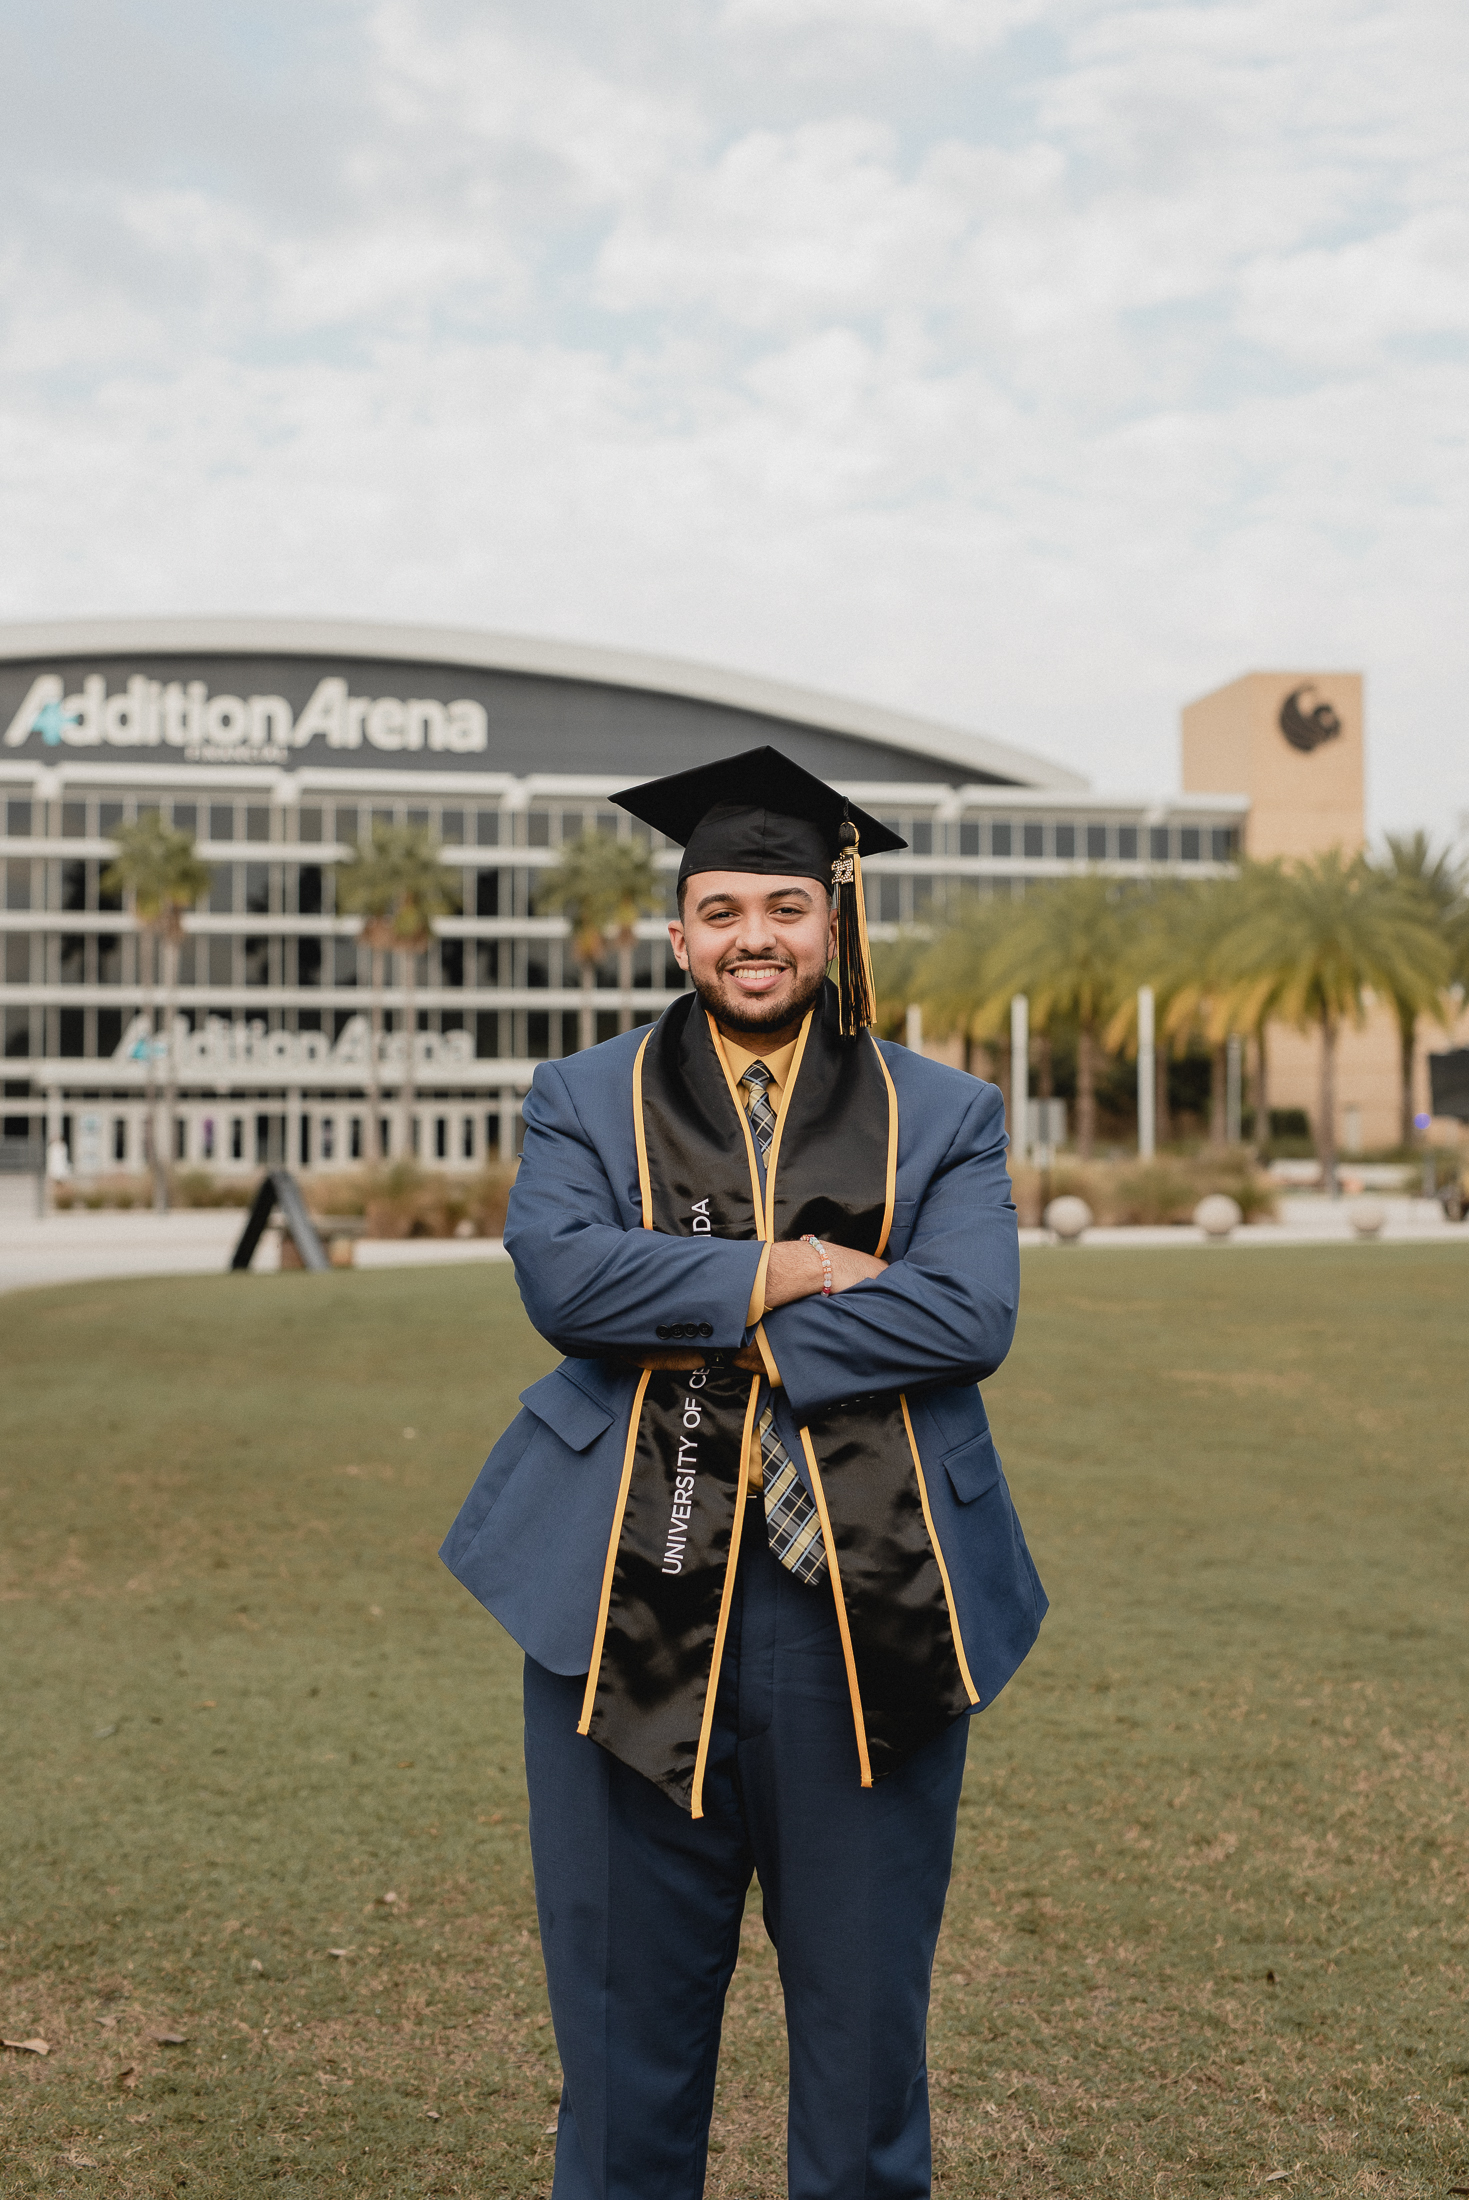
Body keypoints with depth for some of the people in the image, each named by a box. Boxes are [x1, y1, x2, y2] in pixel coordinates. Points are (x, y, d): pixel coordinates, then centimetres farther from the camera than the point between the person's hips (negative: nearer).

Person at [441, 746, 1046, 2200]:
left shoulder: (940, 1116, 8)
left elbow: (970, 1312, -9)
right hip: (636, 1603, 0)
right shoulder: (585, 1102, 9)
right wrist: (785, 1271, -13)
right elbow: (559, 1273, -11)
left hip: (867, 1603, 1)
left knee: (864, 1997, 11)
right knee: (627, 1997, 10)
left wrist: (711, 1323, -14)